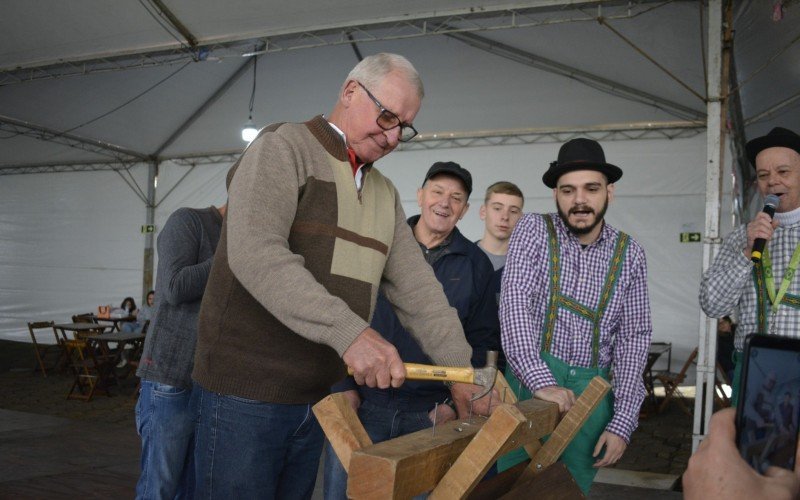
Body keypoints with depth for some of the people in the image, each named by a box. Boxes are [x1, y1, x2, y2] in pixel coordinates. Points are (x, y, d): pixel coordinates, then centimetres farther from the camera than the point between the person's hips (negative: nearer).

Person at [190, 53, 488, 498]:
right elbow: (255, 252, -25)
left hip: (319, 394, 7)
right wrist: (348, 331, -34)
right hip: (248, 388, -7)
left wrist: (459, 368, -3)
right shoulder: (284, 148, -9)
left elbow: (417, 287, 8)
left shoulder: (385, 194, 13)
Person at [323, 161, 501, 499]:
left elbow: (483, 341, 6)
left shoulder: (476, 264, 5)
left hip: (430, 414, 1)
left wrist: (455, 403, -3)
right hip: (361, 402, 0)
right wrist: (343, 384, -4)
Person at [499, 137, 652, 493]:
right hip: (530, 382, -2)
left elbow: (633, 337, 3)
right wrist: (540, 381, -28)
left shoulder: (629, 254, 3)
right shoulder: (534, 231, -3)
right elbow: (515, 304, -15)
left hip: (591, 390, 2)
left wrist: (622, 422, -4)